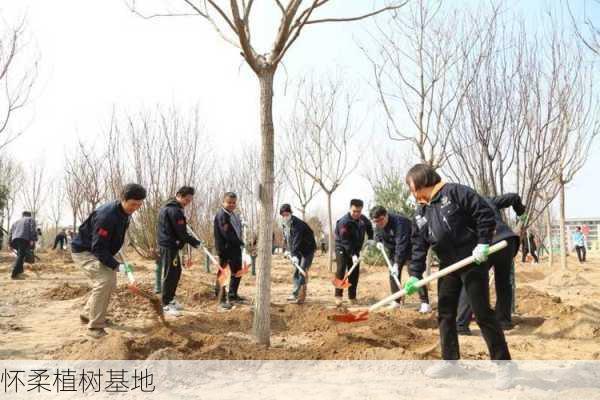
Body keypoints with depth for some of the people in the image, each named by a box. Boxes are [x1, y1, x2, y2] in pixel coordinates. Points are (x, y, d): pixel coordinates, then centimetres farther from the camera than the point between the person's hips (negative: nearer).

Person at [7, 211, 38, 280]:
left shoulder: (16, 222, 35)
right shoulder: (31, 220, 19)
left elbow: (10, 232, 25)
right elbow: (33, 229, 0)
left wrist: (10, 244, 22)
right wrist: (33, 239, -11)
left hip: (15, 239, 6)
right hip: (24, 239, -6)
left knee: (20, 255, 23)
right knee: (20, 256, -11)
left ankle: (19, 271, 21)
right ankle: (14, 274, -19)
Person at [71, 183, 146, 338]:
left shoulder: (125, 214, -3)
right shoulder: (106, 215, -32)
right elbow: (98, 248, -30)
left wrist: (120, 261, 5)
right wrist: (116, 265, -30)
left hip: (98, 251, 9)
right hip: (83, 251, -9)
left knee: (110, 281, 12)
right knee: (104, 281, -23)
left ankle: (87, 314, 30)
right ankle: (95, 327, -15)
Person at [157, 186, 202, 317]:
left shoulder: (168, 207, 15)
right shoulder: (174, 210, -19)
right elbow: (181, 233, -20)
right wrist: (196, 243, -10)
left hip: (169, 245, 10)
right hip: (169, 247, -10)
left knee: (176, 272, 16)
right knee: (169, 275, -4)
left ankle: (170, 299, 26)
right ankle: (166, 305, 3)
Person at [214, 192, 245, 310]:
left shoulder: (234, 214, 14)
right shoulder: (221, 215, -15)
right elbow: (227, 234, -22)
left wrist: (240, 243, 2)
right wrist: (240, 243, -16)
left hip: (235, 248, 9)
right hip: (225, 248, -9)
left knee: (237, 272, 17)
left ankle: (232, 295, 31)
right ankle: (222, 299, 7)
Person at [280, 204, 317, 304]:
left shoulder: (298, 224, -25)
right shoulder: (285, 225, 4)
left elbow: (297, 240, -35)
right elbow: (288, 239, 15)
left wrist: (294, 254, -41)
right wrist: (291, 252, 11)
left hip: (308, 250, -9)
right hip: (298, 251, 9)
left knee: (302, 272, -14)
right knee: (296, 272, 11)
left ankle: (300, 296, -12)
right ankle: (296, 294, 20)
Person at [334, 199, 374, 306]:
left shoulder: (363, 219, -5)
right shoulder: (344, 222, -26)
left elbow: (369, 227, 19)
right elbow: (346, 241, -30)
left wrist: (371, 239, 4)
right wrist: (352, 255, -36)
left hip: (355, 249, 6)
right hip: (342, 248, -6)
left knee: (355, 272, 3)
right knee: (341, 269, -19)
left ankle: (352, 297, 12)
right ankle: (338, 296, -14)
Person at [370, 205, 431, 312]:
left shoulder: (399, 222, -33)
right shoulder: (378, 226, -8)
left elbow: (401, 244, -37)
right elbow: (377, 237, 13)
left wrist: (397, 263, -39)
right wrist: (379, 242, -11)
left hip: (410, 248, -7)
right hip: (394, 250, 7)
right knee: (393, 274, 4)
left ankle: (425, 303, -15)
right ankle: (396, 301, 14)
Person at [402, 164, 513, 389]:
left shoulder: (455, 193, -11)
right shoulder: (420, 214, 11)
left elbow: (485, 213, -14)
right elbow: (418, 246, 9)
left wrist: (483, 243, -19)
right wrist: (415, 274, 1)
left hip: (472, 262, -7)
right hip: (448, 266, 8)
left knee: (483, 314, -4)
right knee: (445, 314, 10)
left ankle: (503, 364, 9)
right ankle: (449, 361, 23)